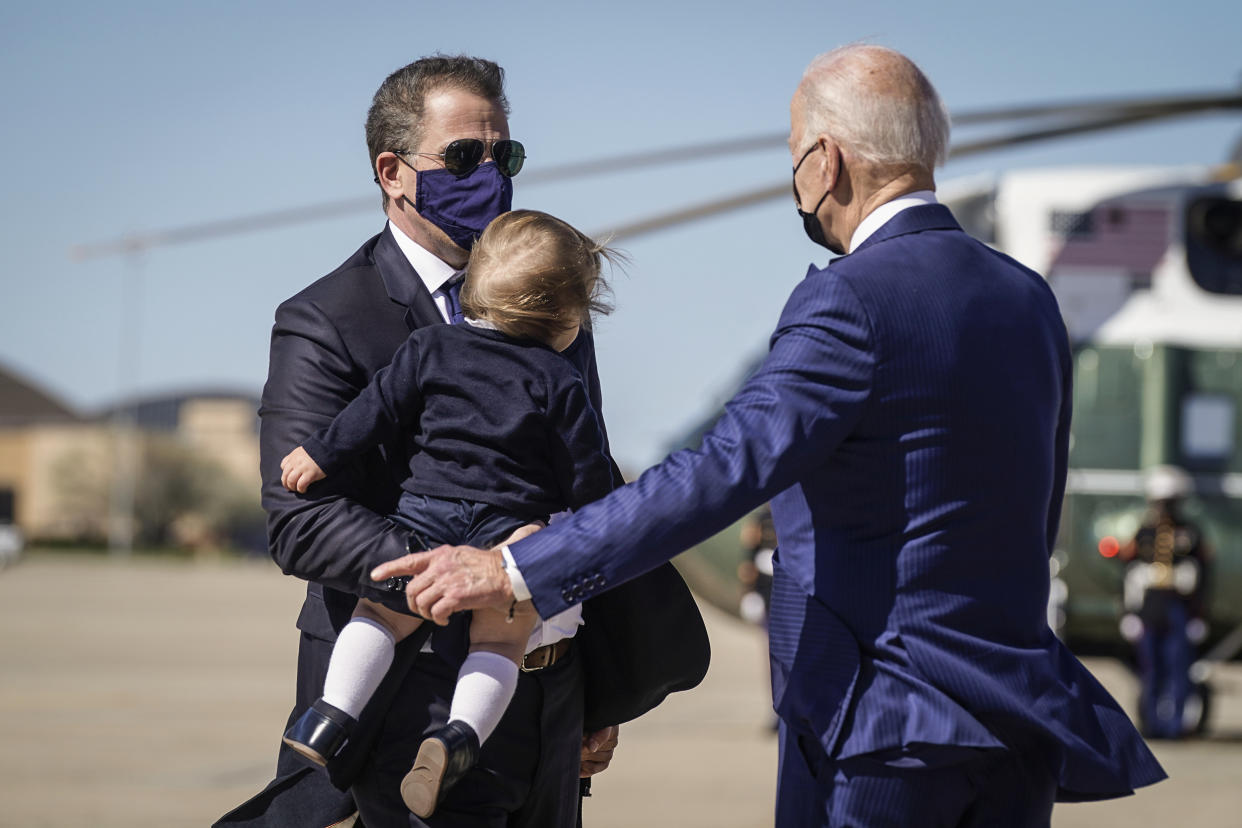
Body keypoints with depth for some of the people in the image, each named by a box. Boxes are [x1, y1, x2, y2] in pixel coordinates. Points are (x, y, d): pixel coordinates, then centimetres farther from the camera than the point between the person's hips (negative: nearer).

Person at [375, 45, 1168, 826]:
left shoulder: (850, 301, -15)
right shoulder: (1030, 299, 10)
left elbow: (726, 469, -26)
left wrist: (515, 569, -27)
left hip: (880, 720, -7)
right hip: (1016, 725, 7)